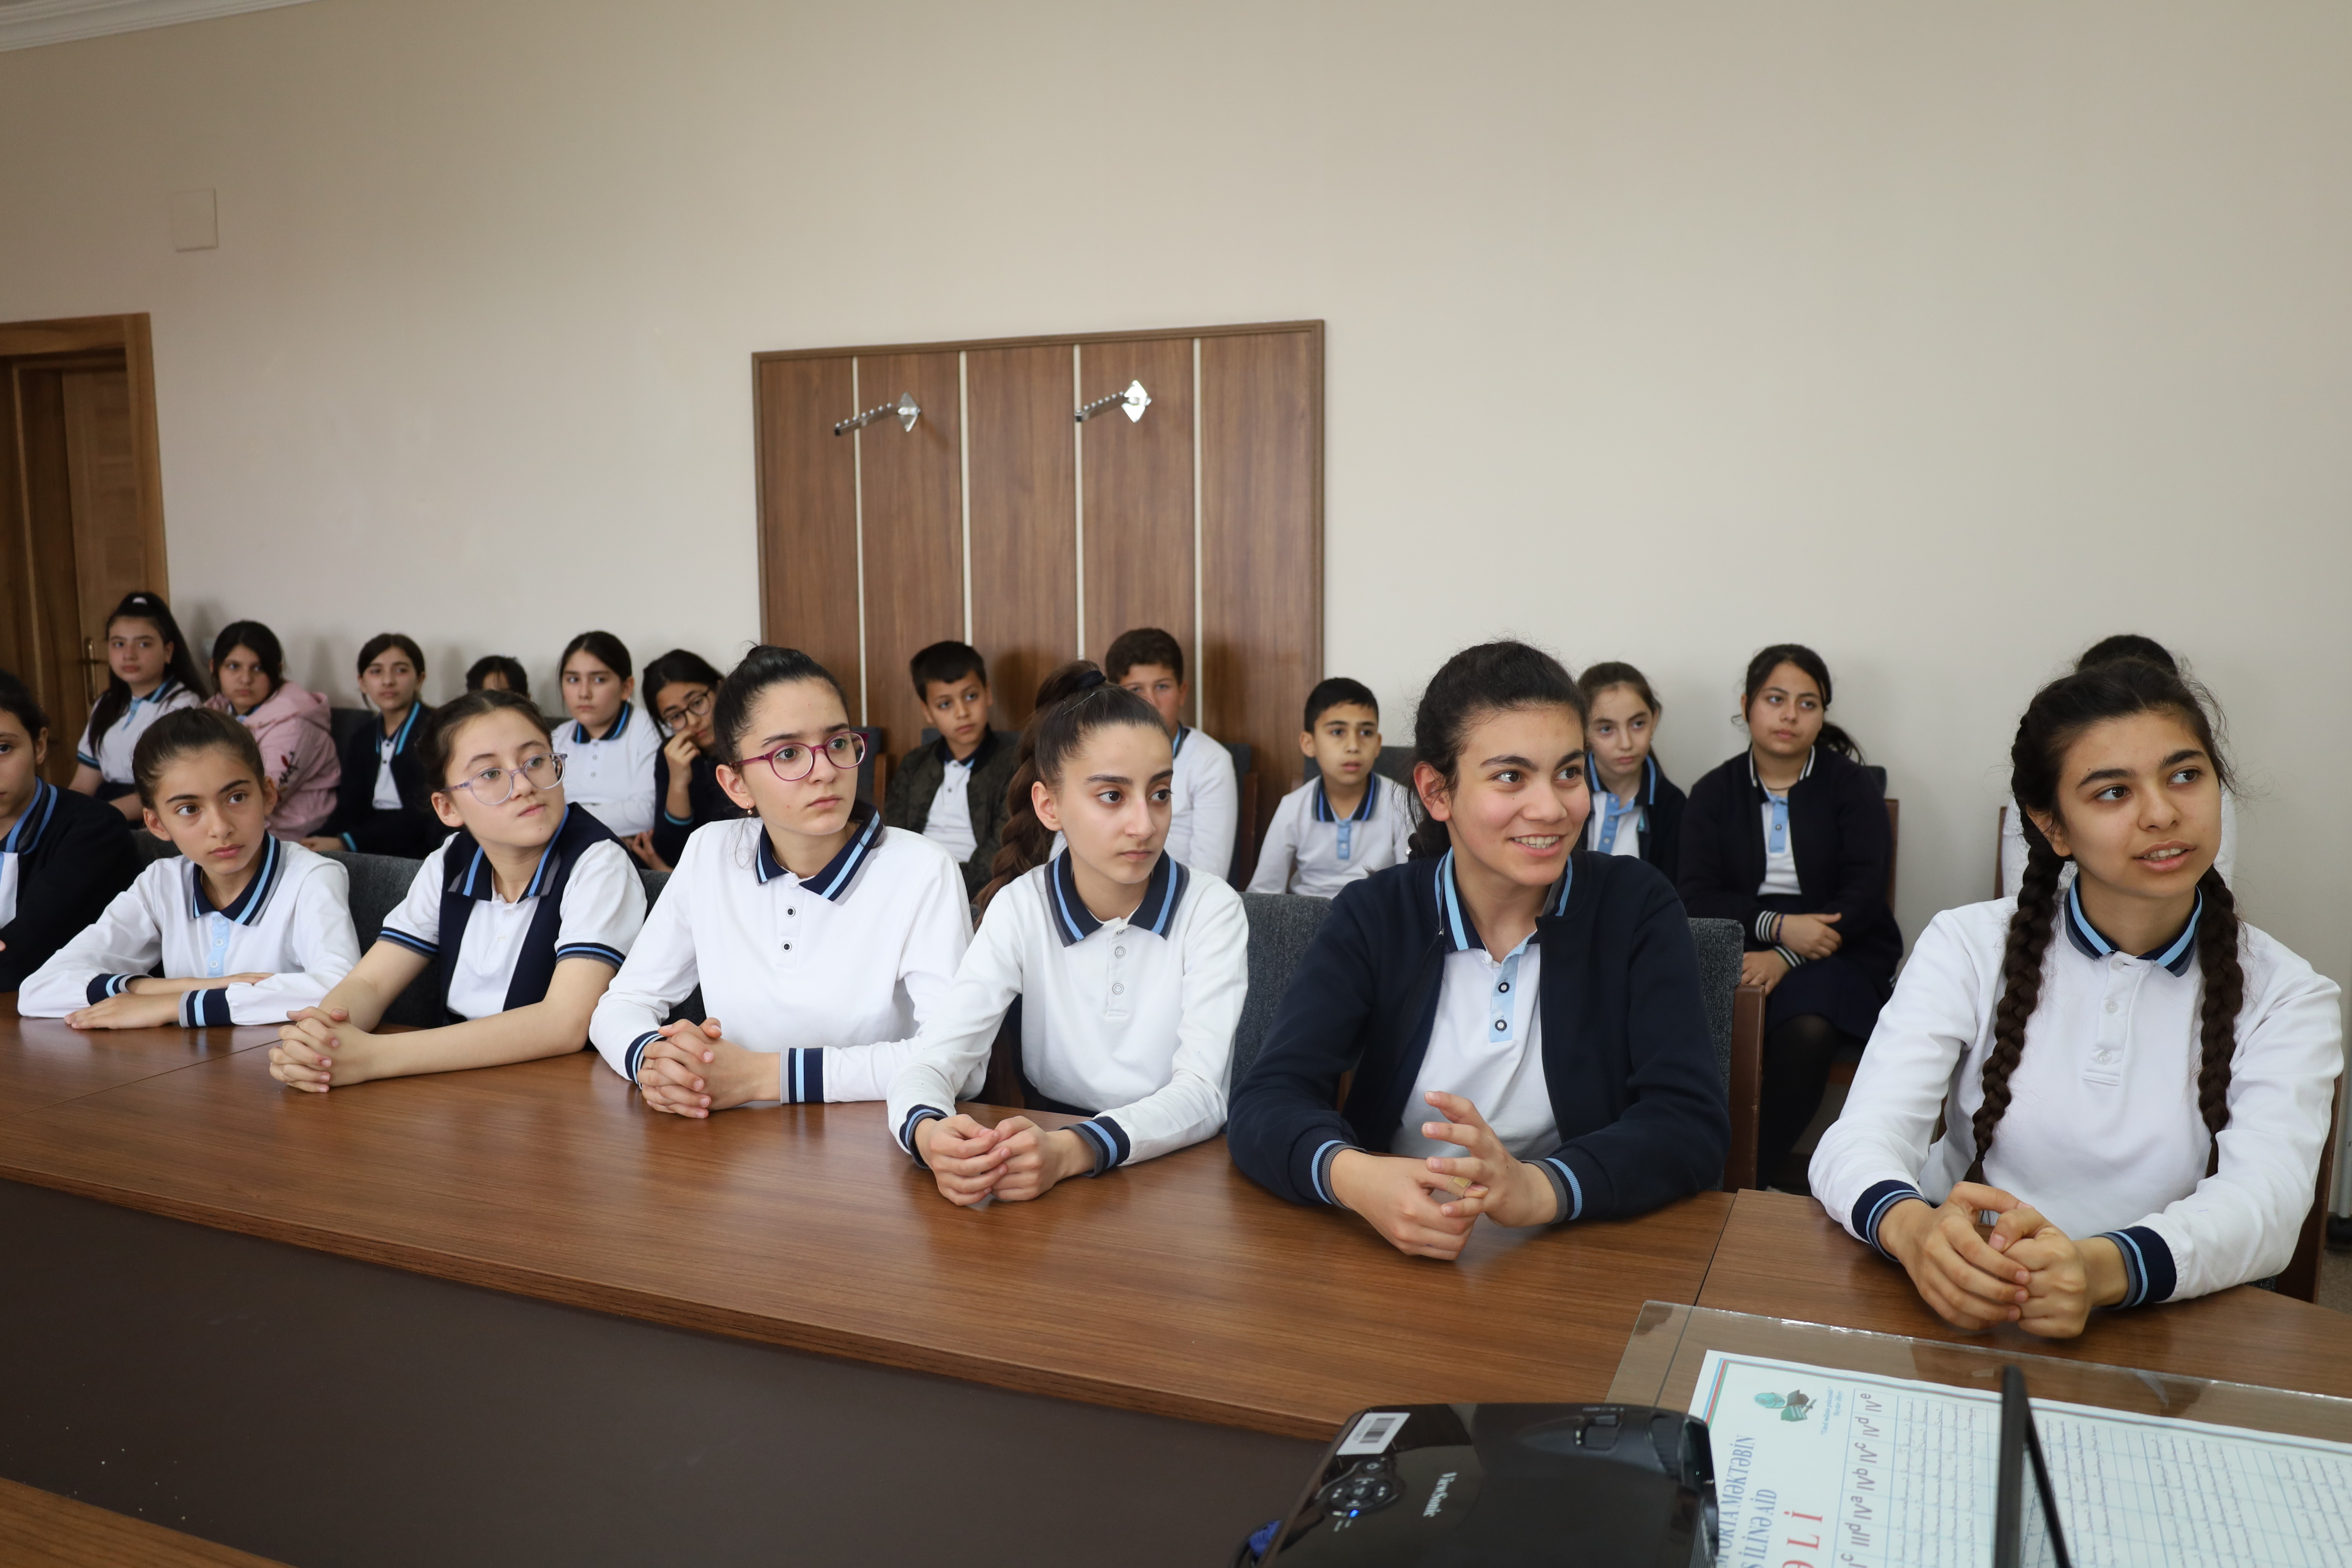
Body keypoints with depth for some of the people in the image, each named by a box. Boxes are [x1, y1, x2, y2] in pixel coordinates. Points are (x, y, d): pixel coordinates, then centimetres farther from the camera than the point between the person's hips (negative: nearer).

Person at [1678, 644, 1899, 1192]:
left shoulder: (1852, 786, 6)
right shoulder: (1713, 793, 11)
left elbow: (1864, 894, -5)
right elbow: (1698, 896, 1)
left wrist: (1785, 958, -18)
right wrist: (1777, 925, -17)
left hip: (1838, 949, -1)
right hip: (1739, 947, 1)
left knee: (1808, 1030, -34)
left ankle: (1762, 1164, -12)